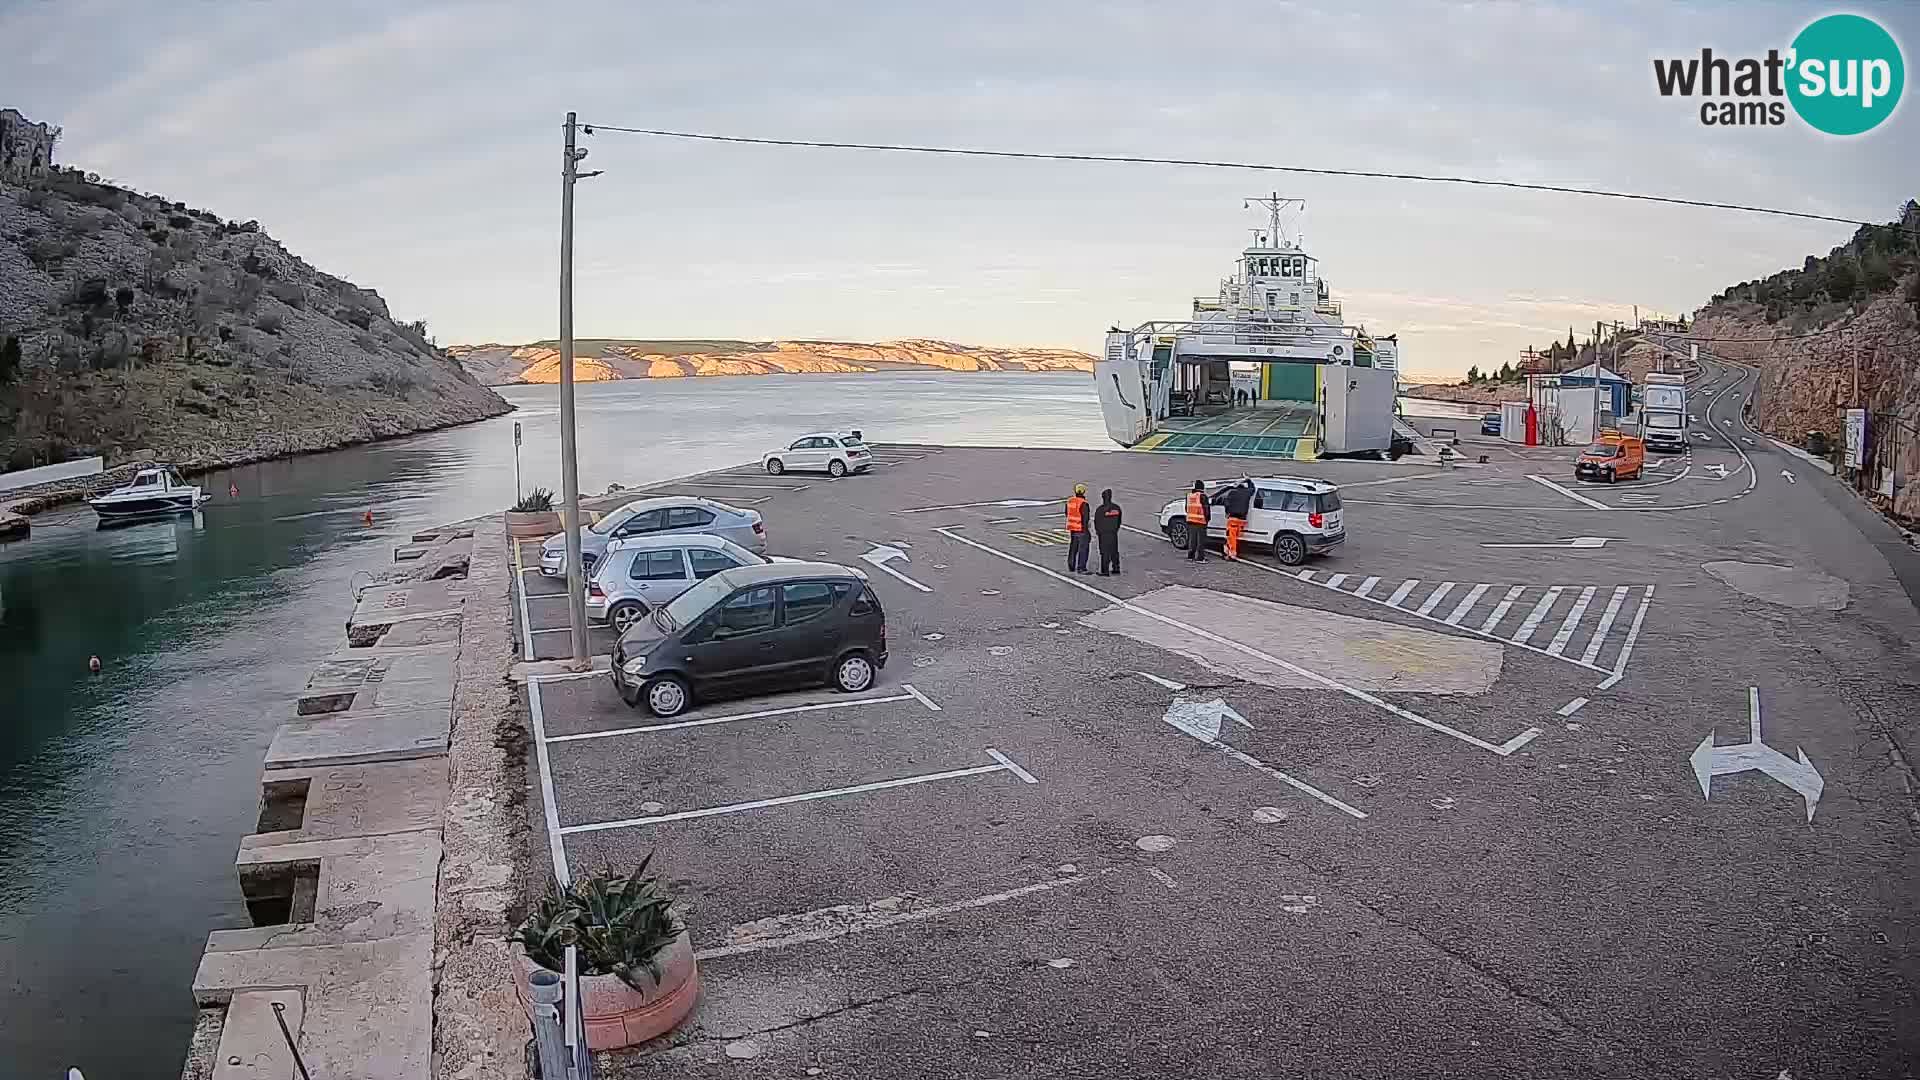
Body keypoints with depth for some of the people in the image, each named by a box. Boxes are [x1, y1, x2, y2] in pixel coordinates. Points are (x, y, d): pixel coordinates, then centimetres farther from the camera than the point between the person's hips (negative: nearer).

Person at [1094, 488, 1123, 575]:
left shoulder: (1100, 509, -15)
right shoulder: (1117, 508, -1)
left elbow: (1096, 522, -6)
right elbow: (1119, 521, 6)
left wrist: (1097, 531, 12)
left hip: (1103, 534, -4)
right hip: (1114, 533, 4)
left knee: (1104, 553, 0)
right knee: (1114, 551, 15)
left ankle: (1105, 571, 1)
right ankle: (1116, 568, 21)